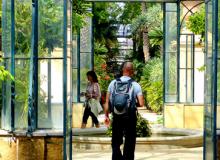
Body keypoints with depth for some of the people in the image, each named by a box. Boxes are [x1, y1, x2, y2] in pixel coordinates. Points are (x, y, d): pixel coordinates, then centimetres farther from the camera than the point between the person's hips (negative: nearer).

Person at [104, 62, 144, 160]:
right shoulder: (135, 85, -7)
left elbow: (107, 102, -1)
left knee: (116, 142, 13)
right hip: (130, 116, -2)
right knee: (129, 143, 10)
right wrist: (134, 103, 7)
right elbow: (141, 104, -14)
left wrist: (106, 116, 7)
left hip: (116, 116, 2)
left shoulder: (113, 83, -2)